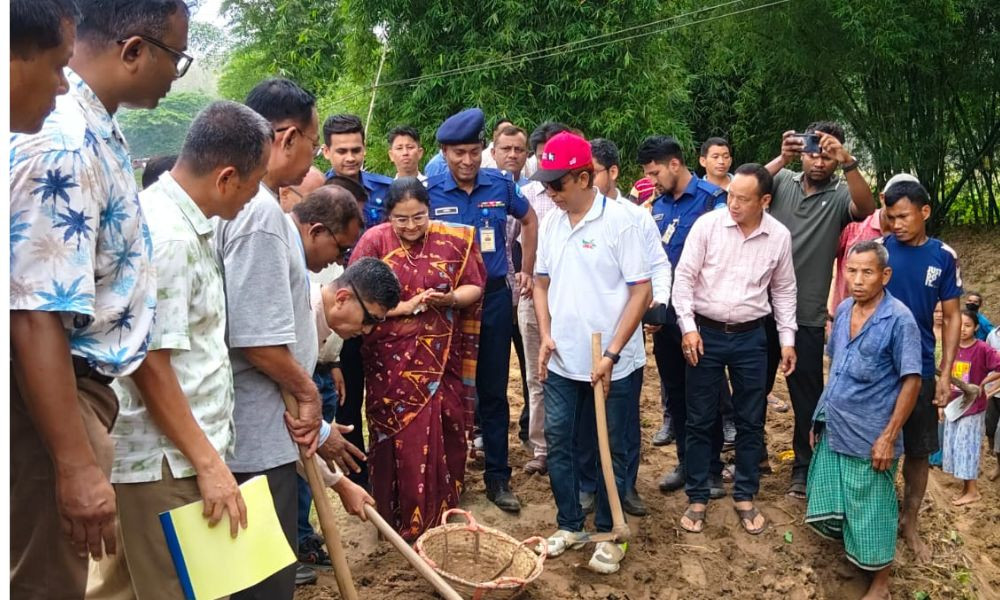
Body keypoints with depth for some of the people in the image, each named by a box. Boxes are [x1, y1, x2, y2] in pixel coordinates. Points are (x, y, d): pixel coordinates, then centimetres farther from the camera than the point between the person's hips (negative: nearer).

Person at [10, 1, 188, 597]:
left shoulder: (94, 131, 9)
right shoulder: (61, 141, -23)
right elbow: (35, 318, -28)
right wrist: (75, 466, -28)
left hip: (85, 389, 10)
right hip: (53, 397, -10)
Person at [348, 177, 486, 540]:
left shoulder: (454, 241, 1)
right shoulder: (374, 241, -5)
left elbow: (475, 288, 5)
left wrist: (450, 298, -16)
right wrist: (405, 307, -18)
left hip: (441, 358, 2)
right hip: (392, 360, -2)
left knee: (443, 436, 7)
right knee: (399, 438, 1)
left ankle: (441, 514, 27)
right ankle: (402, 520, 16)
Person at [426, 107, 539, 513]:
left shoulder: (501, 186, -1)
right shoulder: (430, 192, -6)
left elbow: (529, 220, 17)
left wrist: (527, 270, 14)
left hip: (494, 297, 1)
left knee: (493, 391, 8)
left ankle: (498, 477, 20)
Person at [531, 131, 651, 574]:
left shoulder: (620, 221, -13)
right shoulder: (551, 223, 4)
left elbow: (641, 292, -13)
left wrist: (611, 355, -17)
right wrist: (545, 335, 1)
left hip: (612, 364, -5)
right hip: (562, 361, 5)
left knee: (611, 450, 9)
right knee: (558, 442, 12)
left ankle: (609, 534, 26)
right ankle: (569, 525, 30)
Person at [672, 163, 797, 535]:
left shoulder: (779, 236, -2)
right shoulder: (707, 224, -9)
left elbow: (783, 290, 9)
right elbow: (684, 276, -6)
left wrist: (788, 339, 6)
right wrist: (688, 326, -13)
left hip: (750, 337, 2)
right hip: (705, 333, -2)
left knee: (750, 421, 10)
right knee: (699, 420, 6)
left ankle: (744, 496, 27)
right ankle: (697, 498, 20)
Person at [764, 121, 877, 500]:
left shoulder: (840, 194, -2)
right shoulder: (782, 180, 3)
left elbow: (866, 208, -23)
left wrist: (848, 162, -34)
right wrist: (782, 159, -27)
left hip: (807, 315, -2)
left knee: (807, 394, 8)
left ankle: (804, 467, 24)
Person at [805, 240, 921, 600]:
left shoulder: (899, 319, -16)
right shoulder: (843, 310, 3)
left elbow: (911, 381, -15)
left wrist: (889, 437, -17)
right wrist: (820, 418, 13)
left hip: (868, 438, -6)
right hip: (832, 431, 6)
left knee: (871, 510, 9)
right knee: (828, 510, 15)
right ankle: (850, 552, 40)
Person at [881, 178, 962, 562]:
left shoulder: (943, 256, -2)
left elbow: (951, 317, 3)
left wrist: (946, 374, -3)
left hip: (920, 370, 1)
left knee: (918, 451, 11)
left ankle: (909, 523, 29)